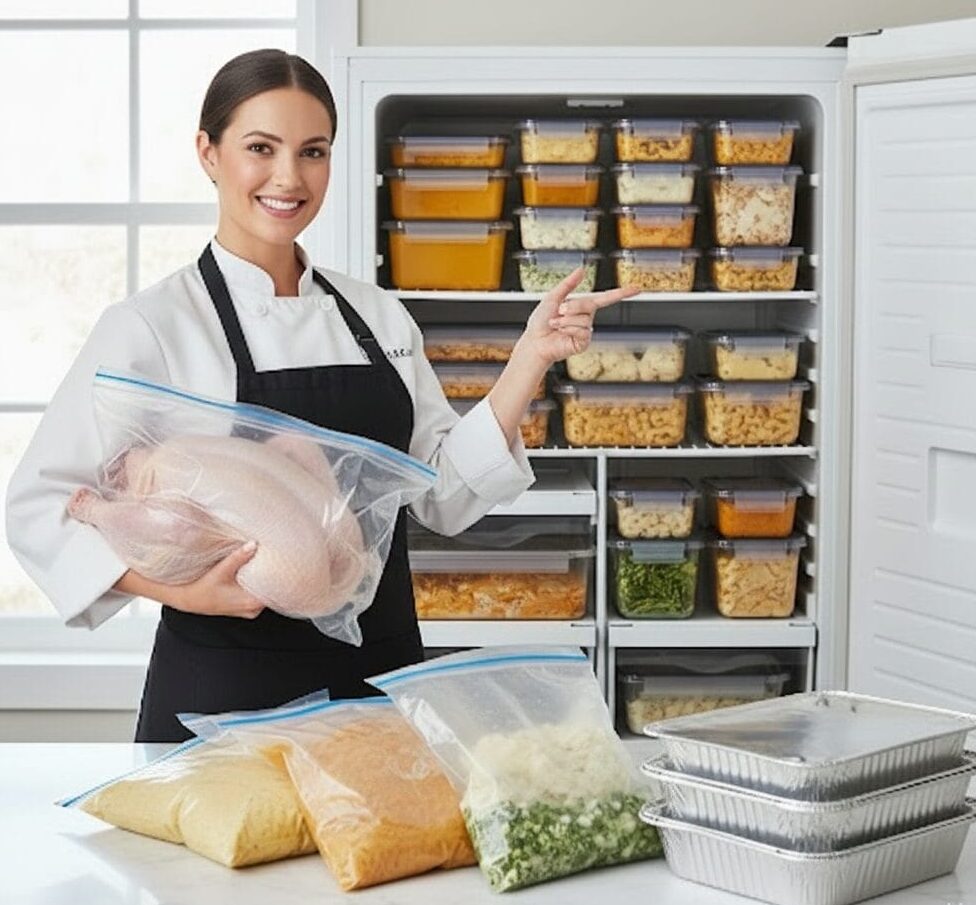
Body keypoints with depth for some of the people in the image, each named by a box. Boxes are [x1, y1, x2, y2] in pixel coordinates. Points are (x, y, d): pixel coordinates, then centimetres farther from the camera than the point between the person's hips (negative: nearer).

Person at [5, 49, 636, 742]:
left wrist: (532, 359, -2)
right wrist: (180, 589, -23)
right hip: (225, 692, -4)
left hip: (381, 677, 5)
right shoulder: (152, 325, -8)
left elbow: (445, 491, 8)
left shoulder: (379, 317, 8)